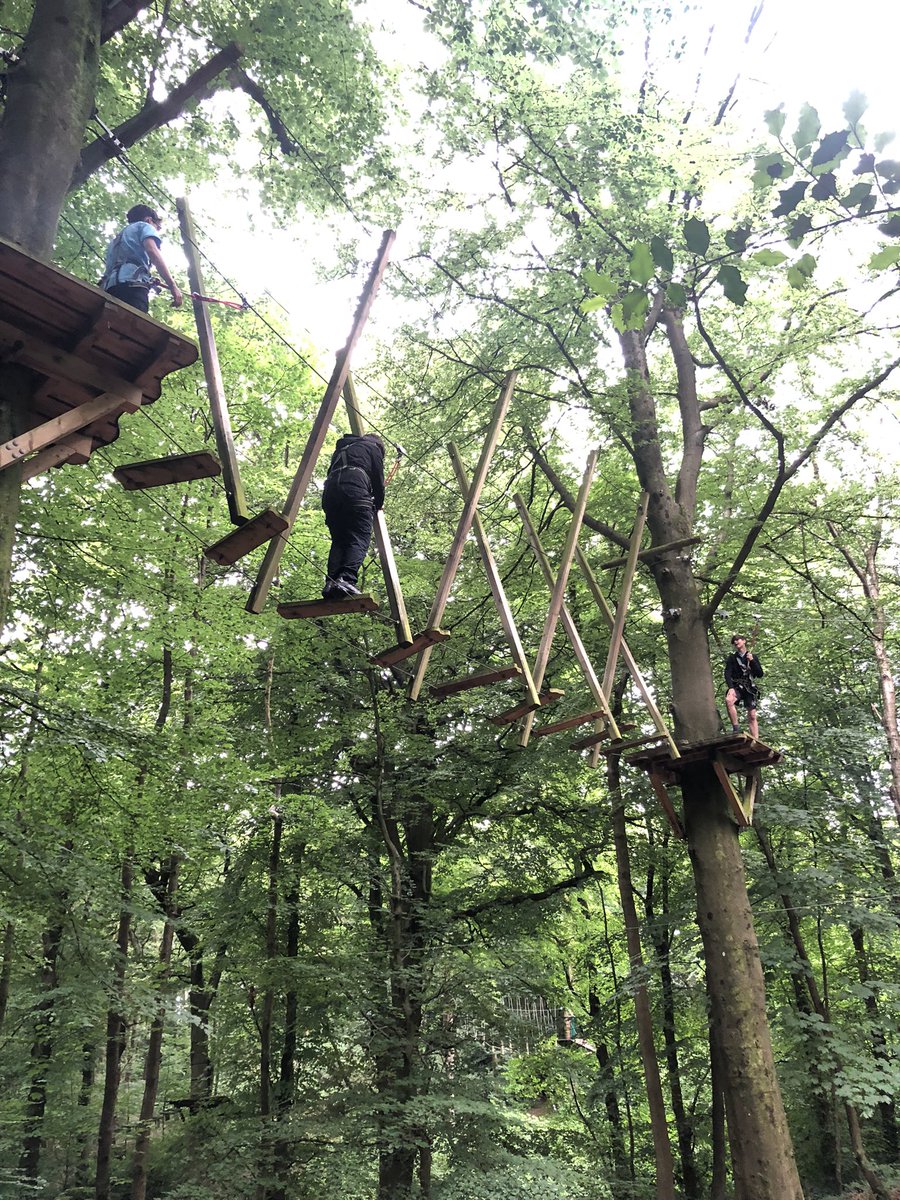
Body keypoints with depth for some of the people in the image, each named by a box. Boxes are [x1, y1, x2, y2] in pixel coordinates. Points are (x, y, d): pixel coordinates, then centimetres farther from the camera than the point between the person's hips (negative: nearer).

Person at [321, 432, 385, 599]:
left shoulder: (340, 448, 39)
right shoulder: (373, 447, 23)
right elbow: (378, 479, 17)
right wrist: (378, 504, 32)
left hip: (330, 491, 5)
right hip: (355, 489, -5)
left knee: (338, 541, 6)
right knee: (359, 539, -12)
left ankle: (331, 582, -14)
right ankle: (346, 579, -34)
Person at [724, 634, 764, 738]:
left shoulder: (753, 657, 12)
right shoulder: (732, 658, 10)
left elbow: (760, 675, 5)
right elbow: (727, 674, -2)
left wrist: (752, 661, -9)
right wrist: (731, 688, -19)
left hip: (749, 688, 1)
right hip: (736, 687, -1)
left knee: (752, 716, -6)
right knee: (728, 700, -34)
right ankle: (736, 727, -29)